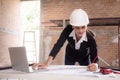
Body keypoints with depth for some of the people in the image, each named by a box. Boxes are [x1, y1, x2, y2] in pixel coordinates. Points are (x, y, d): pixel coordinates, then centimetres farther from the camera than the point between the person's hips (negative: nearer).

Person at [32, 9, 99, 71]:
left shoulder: (90, 38, -36)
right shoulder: (68, 30, -34)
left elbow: (94, 57, -36)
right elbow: (58, 45, -38)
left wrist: (95, 65, -61)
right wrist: (46, 64, -48)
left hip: (84, 57, -1)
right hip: (70, 55, 1)